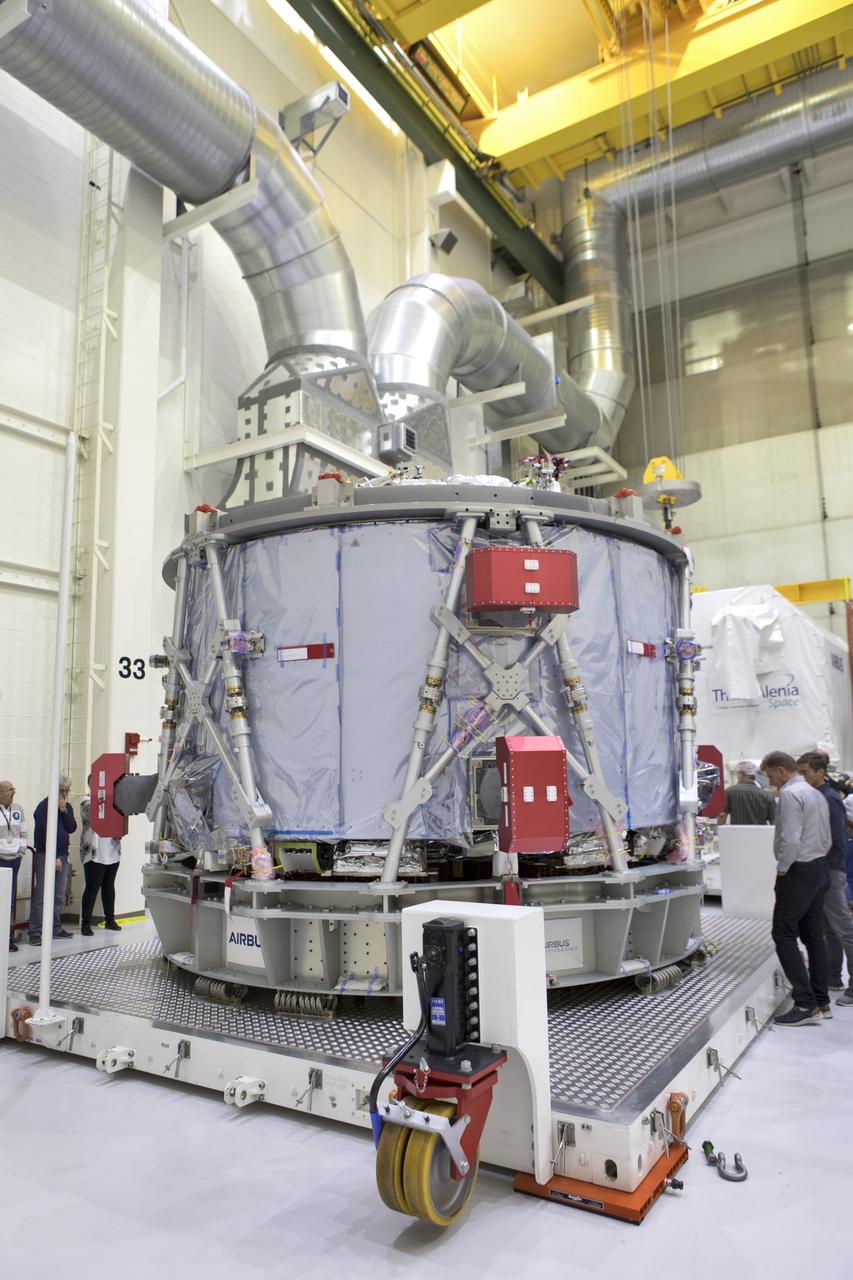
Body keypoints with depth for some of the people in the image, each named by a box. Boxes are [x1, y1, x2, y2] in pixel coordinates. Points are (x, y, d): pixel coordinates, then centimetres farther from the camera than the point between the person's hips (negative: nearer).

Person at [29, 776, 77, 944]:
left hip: (62, 855, 6)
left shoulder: (67, 807, 13)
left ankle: (56, 928, 17)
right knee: (41, 895, -8)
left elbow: (72, 828, 3)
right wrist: (53, 857, -15)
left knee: (59, 894, 9)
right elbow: (45, 833, -13)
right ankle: (35, 932, -6)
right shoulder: (44, 806, -7)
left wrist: (64, 810, -8)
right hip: (46, 855, -6)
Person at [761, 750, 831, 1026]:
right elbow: (827, 840, 18)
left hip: (798, 872, -10)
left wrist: (782, 869, -11)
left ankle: (805, 1005, -7)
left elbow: (790, 839, -23)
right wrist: (817, 861, 16)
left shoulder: (790, 794, -15)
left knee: (784, 935, -5)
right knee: (813, 936, 13)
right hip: (820, 869, 10)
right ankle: (822, 1002, 18)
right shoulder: (816, 794, 15)